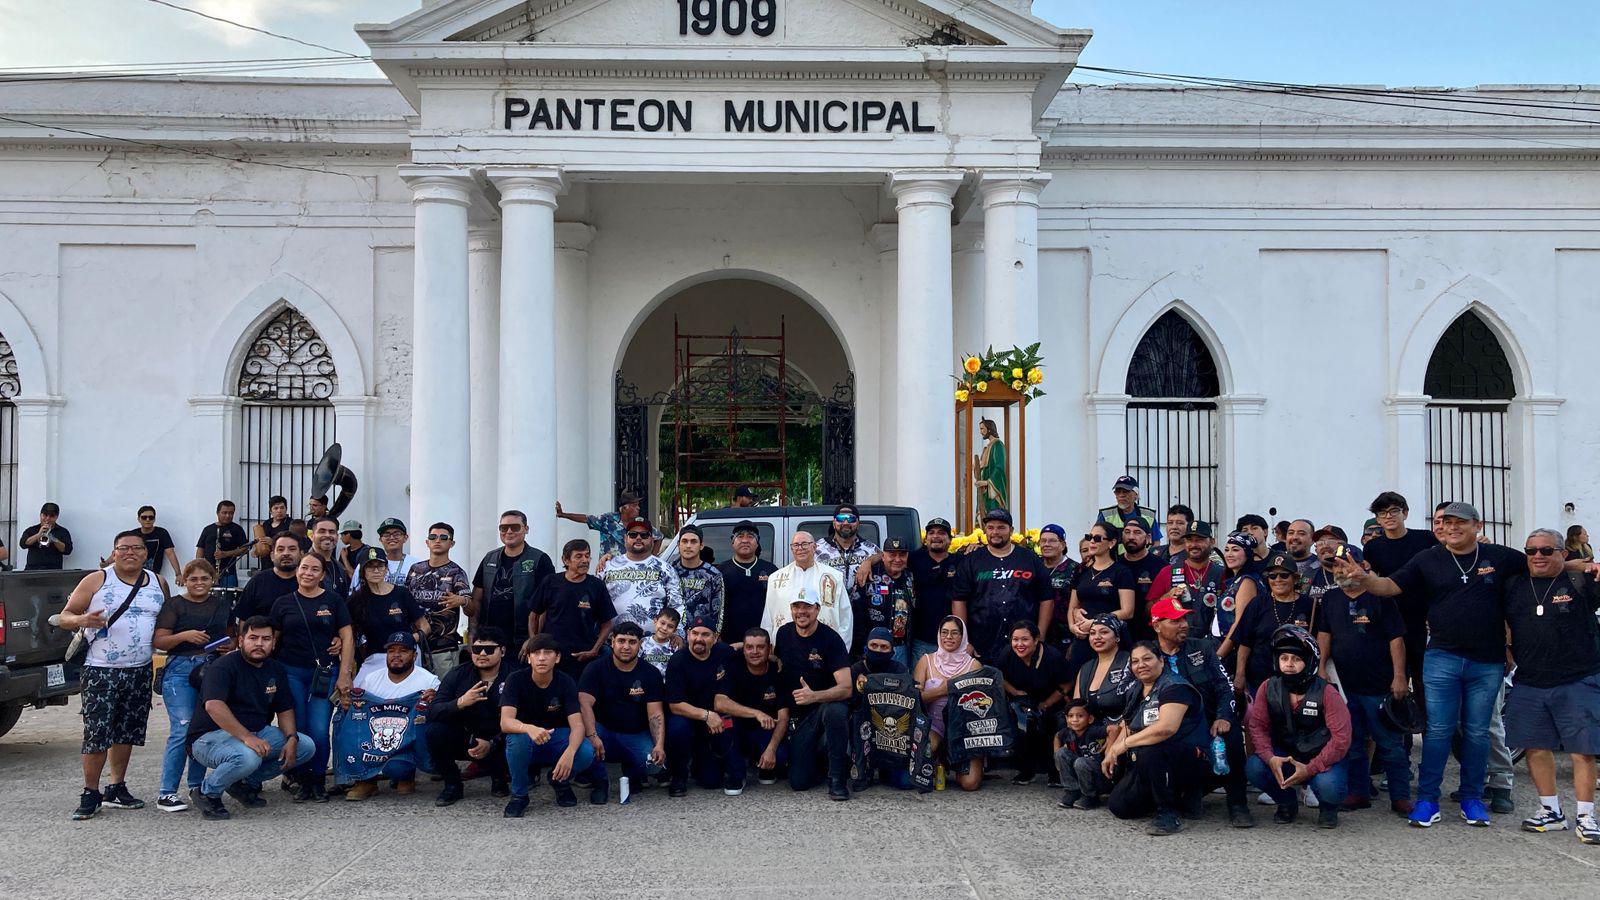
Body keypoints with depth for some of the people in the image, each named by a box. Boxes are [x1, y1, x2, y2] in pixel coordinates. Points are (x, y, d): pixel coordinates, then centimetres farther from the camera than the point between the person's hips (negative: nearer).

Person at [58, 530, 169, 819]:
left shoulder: (158, 584, 10)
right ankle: (90, 794, 3)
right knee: (97, 733, -8)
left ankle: (117, 789, 20)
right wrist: (81, 620, -24)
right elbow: (64, 617, -2)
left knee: (126, 732, 9)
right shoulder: (96, 581, -1)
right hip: (100, 671, -4)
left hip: (140, 671, 4)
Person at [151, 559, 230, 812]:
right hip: (181, 670, -5)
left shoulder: (221, 605, 16)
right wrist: (185, 635, -20)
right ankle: (166, 793, -7)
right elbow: (158, 641, -5)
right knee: (182, 731, -12)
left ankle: (197, 786, 20)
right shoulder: (174, 605, 2)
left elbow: (232, 637, 27)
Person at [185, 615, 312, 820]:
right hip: (211, 736, -8)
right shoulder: (224, 666, -15)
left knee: (306, 746, -6)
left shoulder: (277, 670, 10)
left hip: (256, 732, 8)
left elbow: (285, 710, 12)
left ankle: (248, 782, 7)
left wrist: (291, 739, -10)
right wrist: (247, 737, -37)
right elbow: (213, 705, -30)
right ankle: (207, 793, -9)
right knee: (248, 757, -38)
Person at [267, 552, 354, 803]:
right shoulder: (283, 603, 8)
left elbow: (347, 638, 3)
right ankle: (301, 781, 15)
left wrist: (344, 675, -4)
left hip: (325, 673, -1)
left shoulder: (333, 601, 6)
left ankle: (318, 781, 8)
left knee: (319, 731, -10)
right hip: (291, 673, 1)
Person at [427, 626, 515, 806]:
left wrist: (492, 743, -30)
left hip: (497, 742, -2)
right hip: (463, 740, 2)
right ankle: (452, 784, -2)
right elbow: (432, 712, -12)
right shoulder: (457, 675, -2)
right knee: (434, 731, -25)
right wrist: (460, 703, -30)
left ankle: (498, 777, 5)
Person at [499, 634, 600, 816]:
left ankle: (560, 781, 6)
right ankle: (519, 795, -12)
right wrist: (529, 729, -53)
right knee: (518, 739, -38)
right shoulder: (516, 680, -17)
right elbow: (505, 722, -29)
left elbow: (577, 725, -21)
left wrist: (569, 753, -44)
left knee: (586, 753, -29)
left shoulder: (565, 683, -13)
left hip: (557, 736, 1)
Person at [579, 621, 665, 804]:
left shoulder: (650, 674, -1)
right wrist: (592, 736, -33)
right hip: (604, 732, 0)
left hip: (637, 735, 1)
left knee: (653, 758, -30)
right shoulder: (596, 669, -3)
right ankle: (600, 782, -4)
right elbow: (585, 703, -16)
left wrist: (660, 745, -27)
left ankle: (631, 778, 8)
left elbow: (656, 714, -9)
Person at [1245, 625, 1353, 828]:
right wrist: (1270, 758, -26)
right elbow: (1258, 726, -6)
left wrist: (1309, 769, -26)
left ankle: (1328, 808, 7)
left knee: (1328, 786, -34)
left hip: (1321, 758, -3)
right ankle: (1287, 802, 7)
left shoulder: (1326, 693, -16)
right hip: (1284, 755, 3)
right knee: (1253, 768, -26)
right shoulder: (1268, 688, -7)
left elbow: (1341, 738, -19)